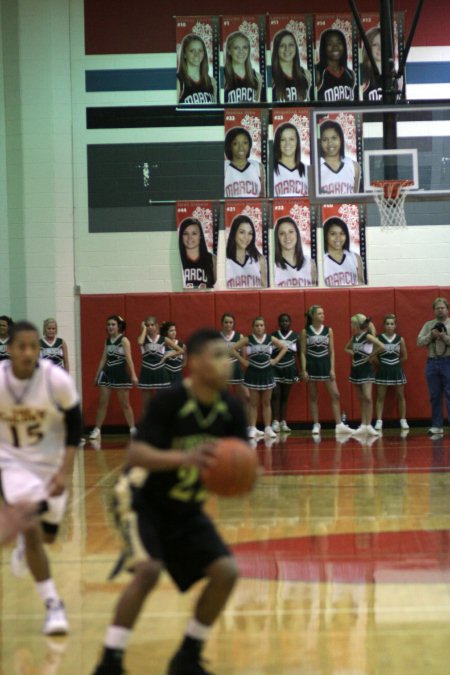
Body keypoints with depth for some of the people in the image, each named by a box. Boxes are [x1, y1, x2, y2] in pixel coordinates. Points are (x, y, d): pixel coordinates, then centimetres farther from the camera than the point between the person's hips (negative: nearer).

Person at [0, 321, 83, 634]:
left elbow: (75, 425, -10)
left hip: (51, 461, 1)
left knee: (47, 535, 15)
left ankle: (26, 543, 53)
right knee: (32, 530, -16)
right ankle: (54, 605, -3)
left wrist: (65, 472, -17)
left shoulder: (58, 379, -23)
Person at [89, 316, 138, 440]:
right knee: (102, 403, 4)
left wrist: (133, 375, -25)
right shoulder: (107, 340, 9)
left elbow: (129, 358, -16)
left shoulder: (124, 340, -8)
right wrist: (97, 375, 16)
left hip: (121, 374, -5)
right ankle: (97, 430, 9)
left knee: (125, 404, 1)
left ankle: (132, 429, 9)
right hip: (107, 374, 5)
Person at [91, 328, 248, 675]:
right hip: (145, 502, -6)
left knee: (226, 571, -7)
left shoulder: (231, 409, -8)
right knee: (148, 570, -28)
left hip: (187, 510, 6)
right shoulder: (168, 402, -25)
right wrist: (184, 458, -48)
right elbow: (136, 454, -32)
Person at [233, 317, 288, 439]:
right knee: (253, 403, 4)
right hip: (253, 374, -2)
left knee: (266, 403, 8)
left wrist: (276, 360, 0)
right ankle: (253, 429, 6)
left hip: (267, 373, 2)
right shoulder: (248, 339, -5)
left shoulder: (270, 339, 1)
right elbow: (233, 349, -6)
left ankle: (268, 428, 11)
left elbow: (284, 347, 9)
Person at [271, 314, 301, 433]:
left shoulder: (295, 336, 3)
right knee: (275, 395, -8)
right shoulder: (273, 336, 0)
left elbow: (300, 354, 6)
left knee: (285, 396, 7)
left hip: (289, 369, 1)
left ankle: (283, 422, 11)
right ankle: (275, 422, -9)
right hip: (275, 368, -1)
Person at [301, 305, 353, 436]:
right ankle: (316, 425, 11)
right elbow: (303, 352, 0)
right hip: (311, 365, -2)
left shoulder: (328, 330, 4)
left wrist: (332, 369, -4)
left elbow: (331, 351, 4)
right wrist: (304, 370, -8)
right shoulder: (305, 331, -1)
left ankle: (339, 425, -2)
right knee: (313, 397, 4)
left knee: (335, 395, -4)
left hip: (325, 364, 2)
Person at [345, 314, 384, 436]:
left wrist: (371, 356, -14)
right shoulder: (354, 337, 8)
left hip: (365, 369, -8)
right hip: (355, 369, 8)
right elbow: (347, 348, 26)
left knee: (367, 398, -13)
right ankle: (363, 426, 13)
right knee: (361, 399, 10)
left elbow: (381, 347, -25)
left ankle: (369, 426, -11)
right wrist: (353, 354, 6)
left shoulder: (367, 336, -12)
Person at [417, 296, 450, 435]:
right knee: (435, 396, 7)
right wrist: (431, 335, -9)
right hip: (432, 363, 3)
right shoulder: (428, 325, 11)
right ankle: (437, 426, 13)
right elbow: (419, 342, 4)